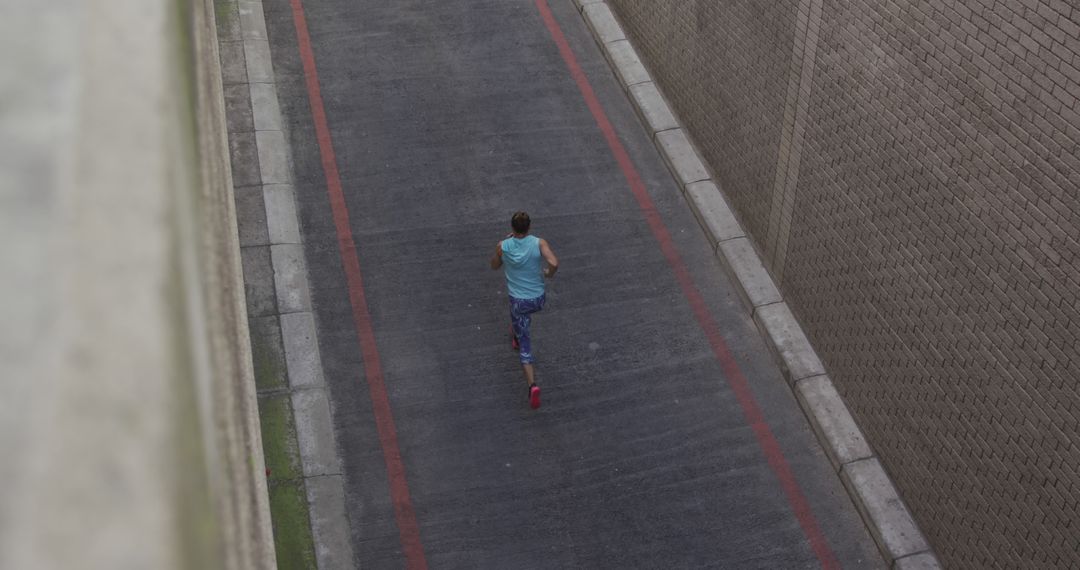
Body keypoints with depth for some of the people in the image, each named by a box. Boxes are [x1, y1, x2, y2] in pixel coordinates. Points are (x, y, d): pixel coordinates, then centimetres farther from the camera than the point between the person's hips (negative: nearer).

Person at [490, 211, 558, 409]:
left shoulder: (503, 246, -11)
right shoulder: (538, 243, -14)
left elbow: (495, 265, 10)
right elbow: (554, 263, -29)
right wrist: (549, 273, -6)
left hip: (518, 301, -2)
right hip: (538, 299, 2)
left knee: (525, 345, 4)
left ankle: (532, 385, -13)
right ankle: (515, 336, 63)